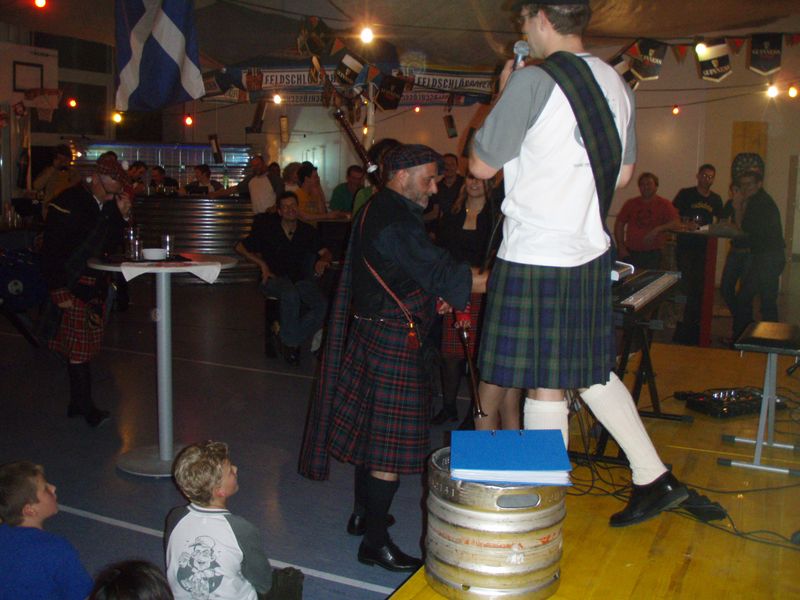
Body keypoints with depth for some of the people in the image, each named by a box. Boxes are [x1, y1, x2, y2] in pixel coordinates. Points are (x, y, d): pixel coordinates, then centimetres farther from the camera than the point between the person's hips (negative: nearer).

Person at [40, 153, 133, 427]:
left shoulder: (109, 205, 7)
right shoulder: (66, 203, -14)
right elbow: (51, 251, -15)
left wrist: (122, 216, -5)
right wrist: (59, 291, -18)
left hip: (96, 287, 7)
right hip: (72, 289, -7)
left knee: (82, 349, 13)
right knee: (78, 350, -2)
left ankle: (78, 404, 22)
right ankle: (86, 409, 7)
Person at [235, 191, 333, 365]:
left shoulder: (307, 231, 10)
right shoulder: (268, 230, 4)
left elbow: (325, 253, 15)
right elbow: (240, 247, 9)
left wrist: (323, 261, -10)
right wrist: (262, 264, -3)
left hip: (300, 279, 3)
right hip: (274, 278, -3)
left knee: (322, 306, -27)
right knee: (290, 294, -40)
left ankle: (288, 340, -12)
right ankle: (290, 341, -18)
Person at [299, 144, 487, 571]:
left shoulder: (375, 210, 13)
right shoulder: (397, 222, -20)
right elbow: (442, 273, -25)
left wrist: (428, 296, 12)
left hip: (368, 330, 11)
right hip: (393, 338, -11)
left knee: (372, 427, 20)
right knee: (392, 441, -3)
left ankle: (363, 514, 35)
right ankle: (375, 542, 7)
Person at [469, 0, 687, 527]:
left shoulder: (532, 82, -14)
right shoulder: (615, 83, 10)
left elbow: (482, 165, -6)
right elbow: (623, 173, 18)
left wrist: (503, 96, 5)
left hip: (535, 259, -8)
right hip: (591, 251, 8)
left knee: (544, 388, 0)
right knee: (589, 372, 19)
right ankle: (655, 479, 26)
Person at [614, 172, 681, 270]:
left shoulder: (664, 204, 4)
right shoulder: (631, 204, 12)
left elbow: (676, 224, -6)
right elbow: (619, 224, 13)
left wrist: (657, 230, -21)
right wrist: (621, 247, 3)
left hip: (653, 253, -2)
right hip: (630, 252, 2)